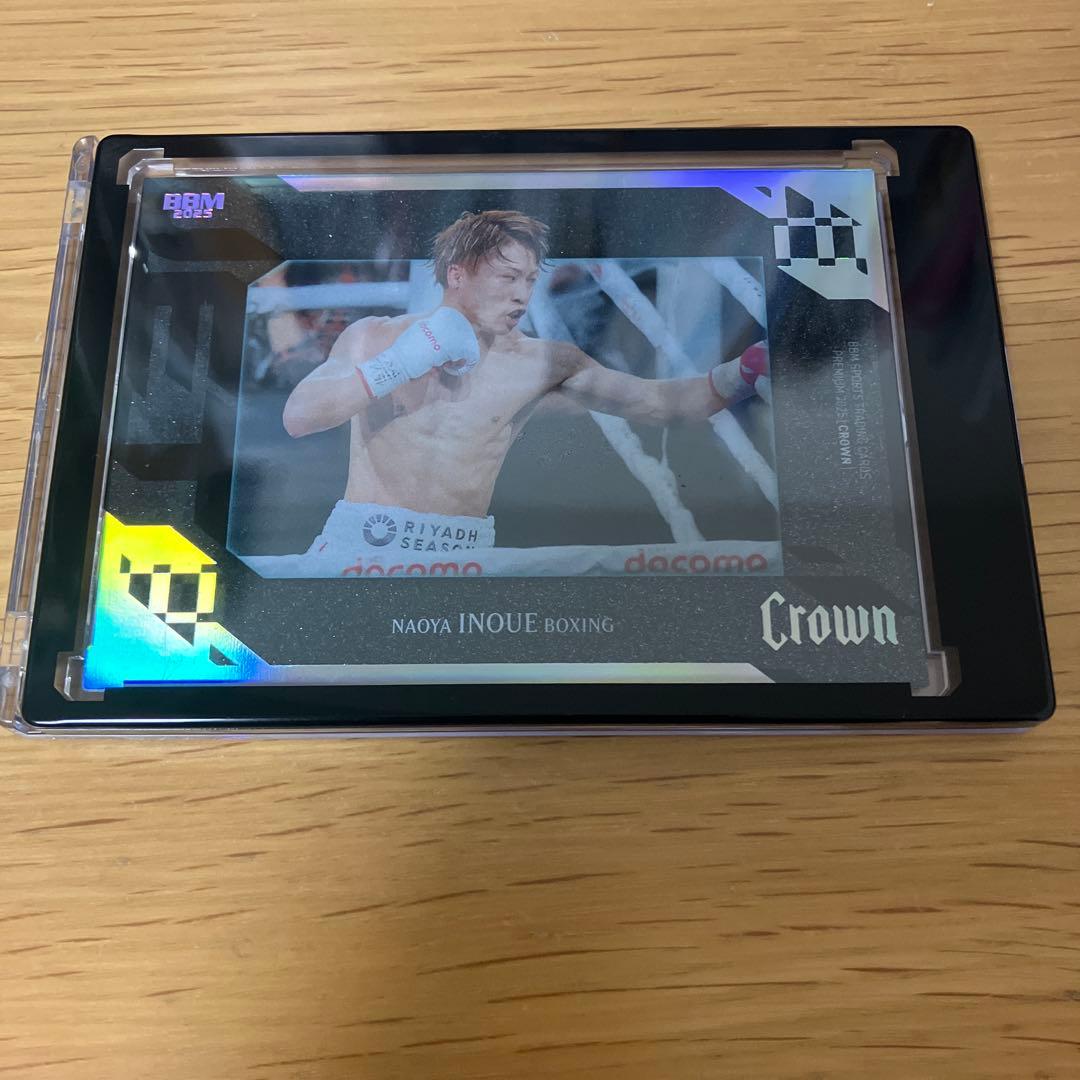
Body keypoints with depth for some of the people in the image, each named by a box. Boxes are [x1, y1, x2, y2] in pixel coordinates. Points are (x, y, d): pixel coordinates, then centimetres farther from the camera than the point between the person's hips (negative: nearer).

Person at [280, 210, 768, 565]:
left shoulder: (541, 363, -2)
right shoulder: (373, 336, 0)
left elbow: (659, 402, -4)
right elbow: (297, 417, -10)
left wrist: (742, 371, -20)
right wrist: (399, 365, -18)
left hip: (463, 546, 1)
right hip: (359, 539, 0)